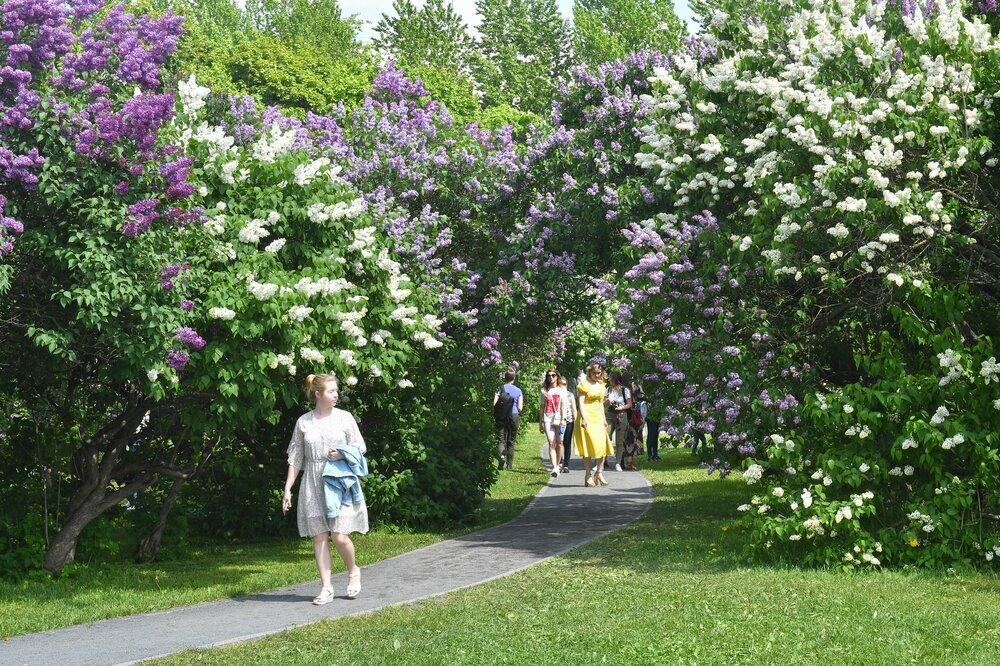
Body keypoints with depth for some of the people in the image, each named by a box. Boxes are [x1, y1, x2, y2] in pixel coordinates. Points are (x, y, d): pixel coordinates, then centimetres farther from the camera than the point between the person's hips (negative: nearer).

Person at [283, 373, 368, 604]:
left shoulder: (344, 417, 3)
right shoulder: (303, 422, 5)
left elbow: (360, 447, 9)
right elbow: (295, 457, 9)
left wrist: (343, 454, -12)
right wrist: (287, 489, 7)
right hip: (313, 485, 1)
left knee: (339, 536, -8)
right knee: (319, 537, 0)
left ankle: (353, 571, 19)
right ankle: (326, 587, 5)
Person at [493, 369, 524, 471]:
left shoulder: (500, 389, 1)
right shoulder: (518, 391, 3)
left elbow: (494, 404, -7)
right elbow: (520, 408, -1)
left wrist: (494, 416, 8)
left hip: (501, 417, -1)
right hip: (514, 416, 1)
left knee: (500, 439, 1)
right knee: (511, 441, 9)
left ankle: (501, 455, -28)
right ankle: (509, 465, 11)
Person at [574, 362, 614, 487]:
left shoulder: (601, 385, 16)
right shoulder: (584, 384, -4)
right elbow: (580, 402, -10)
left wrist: (604, 419, 17)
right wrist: (584, 418, -19)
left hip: (598, 417, 6)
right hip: (587, 417, -6)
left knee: (602, 444, -3)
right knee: (589, 445, -7)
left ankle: (599, 472, 6)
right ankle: (588, 475, -4)